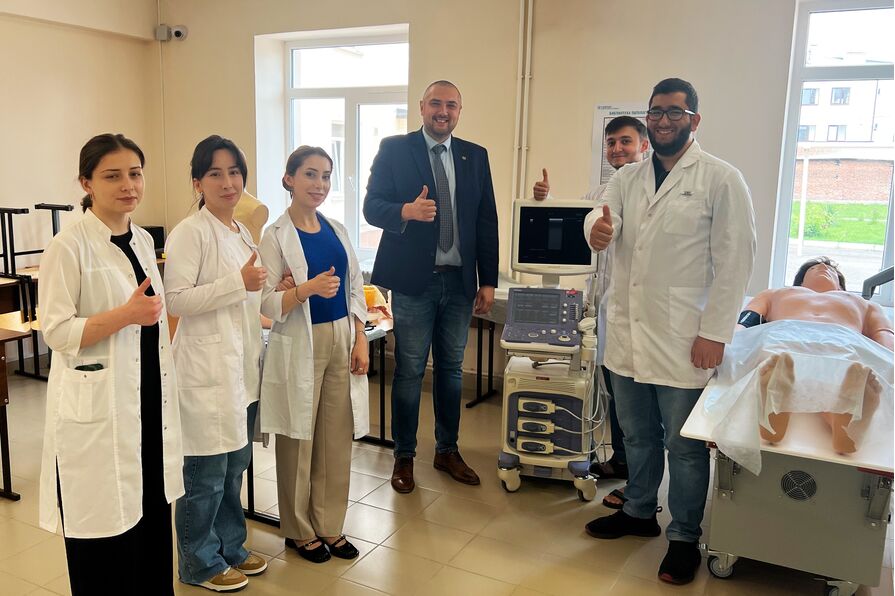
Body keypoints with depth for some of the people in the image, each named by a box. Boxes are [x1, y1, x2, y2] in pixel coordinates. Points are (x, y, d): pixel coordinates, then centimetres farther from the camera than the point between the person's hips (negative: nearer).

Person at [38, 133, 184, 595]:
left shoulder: (143, 240, 9)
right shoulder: (68, 247, -12)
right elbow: (56, 332, -15)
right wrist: (126, 314, -27)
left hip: (149, 400, 7)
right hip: (97, 410, -6)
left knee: (153, 519, 14)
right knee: (107, 527, 4)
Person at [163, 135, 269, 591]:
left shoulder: (242, 232, 13)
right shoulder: (190, 232, -12)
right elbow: (175, 299, -20)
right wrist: (239, 283, -21)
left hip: (243, 365, 8)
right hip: (207, 369, -8)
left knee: (235, 466, 18)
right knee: (206, 473, 3)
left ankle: (230, 547, 34)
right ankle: (200, 563, 22)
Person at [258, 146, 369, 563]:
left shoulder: (337, 230, 9)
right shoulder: (275, 236, -8)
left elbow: (355, 290, 11)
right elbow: (266, 303, -12)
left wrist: (360, 341, 4)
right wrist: (308, 289, -28)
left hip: (341, 341, 5)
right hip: (300, 345, -5)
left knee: (337, 439, 10)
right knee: (299, 439, 6)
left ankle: (329, 526, 25)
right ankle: (299, 531, 23)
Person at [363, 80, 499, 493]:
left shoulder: (476, 156, 9)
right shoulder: (394, 149, 0)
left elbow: (487, 221, 8)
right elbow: (372, 206, -5)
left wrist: (488, 281, 4)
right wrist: (406, 211, -27)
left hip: (460, 281, 4)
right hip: (413, 279, -3)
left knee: (451, 368, 13)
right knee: (409, 370, 4)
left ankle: (447, 451, 28)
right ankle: (404, 456, 19)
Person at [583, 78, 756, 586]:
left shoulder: (721, 179, -5)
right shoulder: (627, 179, 11)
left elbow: (734, 262, -8)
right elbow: (604, 216, -6)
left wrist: (715, 333, -13)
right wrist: (599, 228, -31)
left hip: (684, 337, -5)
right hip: (628, 331, 5)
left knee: (685, 444, 5)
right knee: (637, 434, 19)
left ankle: (685, 537, 23)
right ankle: (640, 512, 38)